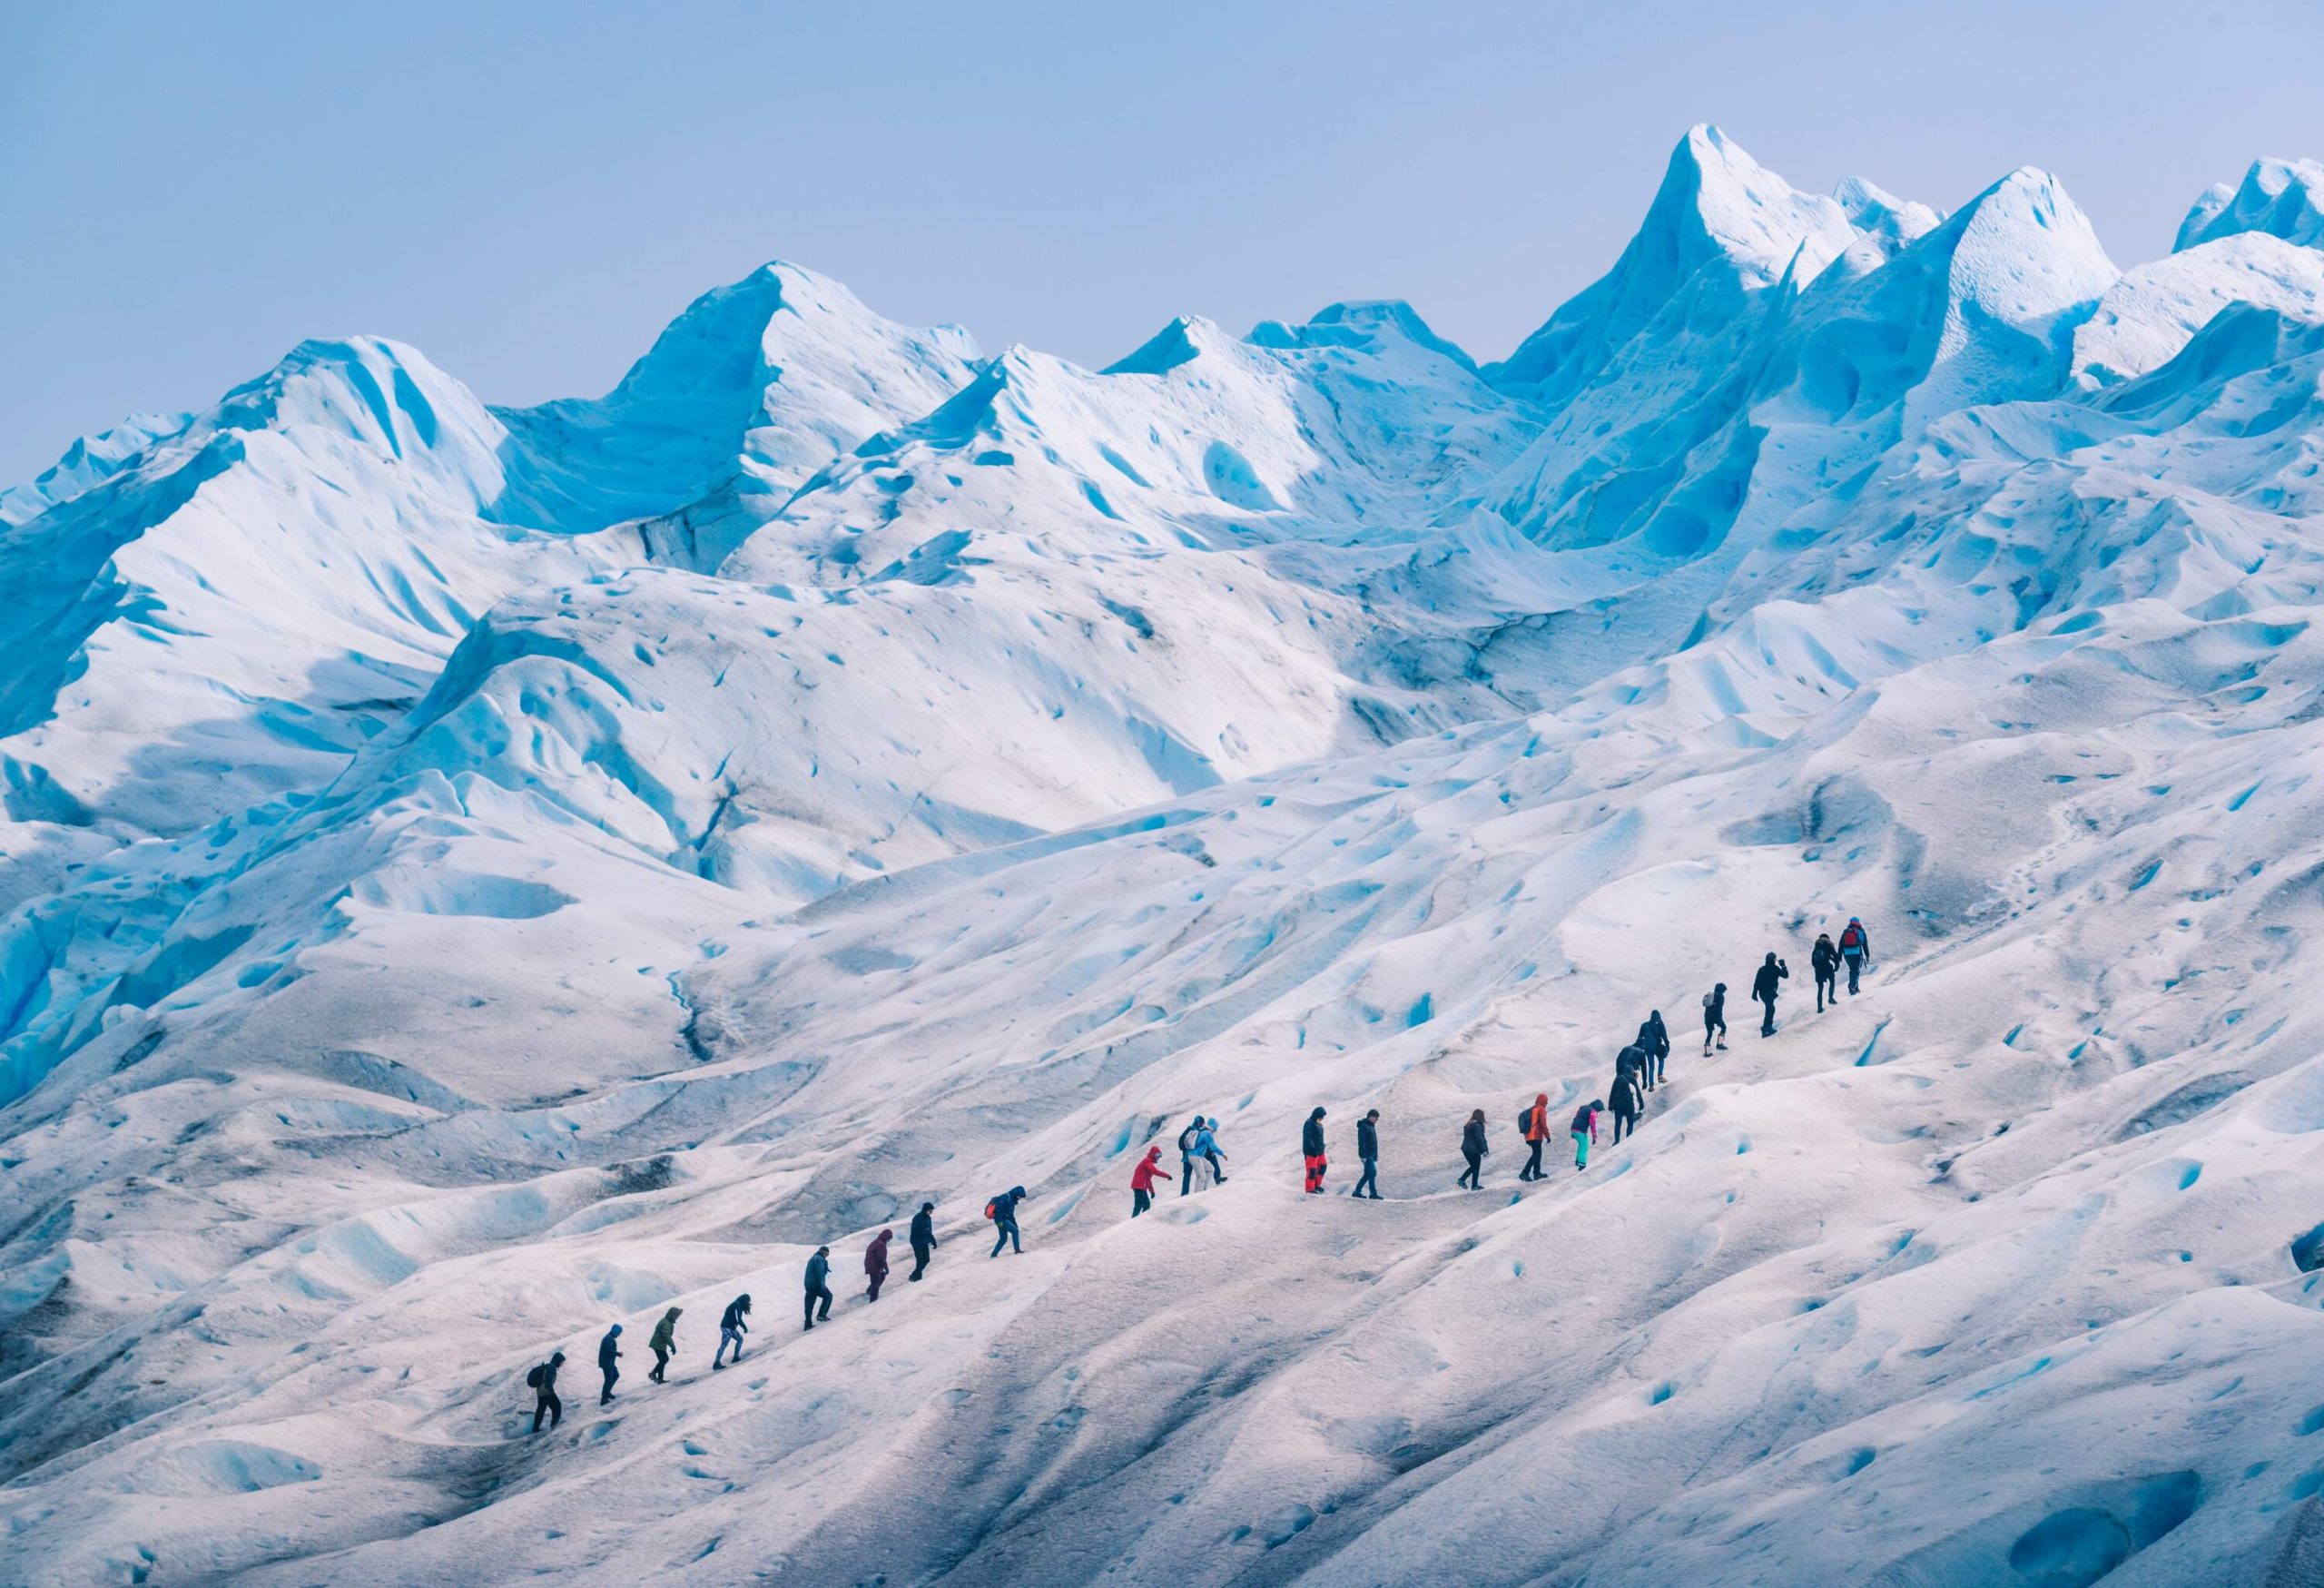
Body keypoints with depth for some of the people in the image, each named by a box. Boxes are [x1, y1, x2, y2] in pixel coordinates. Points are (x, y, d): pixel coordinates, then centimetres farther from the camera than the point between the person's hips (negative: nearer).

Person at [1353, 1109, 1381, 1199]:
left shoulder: (1371, 1126, 18)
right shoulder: (1364, 1126, -12)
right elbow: (1361, 1142, -18)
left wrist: (1376, 1156, 24)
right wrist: (1363, 1155, -23)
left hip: (1372, 1155, 10)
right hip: (1367, 1155, -10)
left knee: (1368, 1174, 10)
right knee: (1373, 1173, -11)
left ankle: (1357, 1191, 15)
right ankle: (1373, 1193, -9)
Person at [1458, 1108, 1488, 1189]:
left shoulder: (1468, 1125, 9)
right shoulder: (1477, 1126, -17)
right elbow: (1480, 1139, -20)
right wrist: (1484, 1150, -14)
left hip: (1465, 1149, 8)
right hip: (1474, 1150, -8)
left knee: (1473, 1167, 21)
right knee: (1476, 1168, 7)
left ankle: (1461, 1180, 12)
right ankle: (1474, 1186, 13)